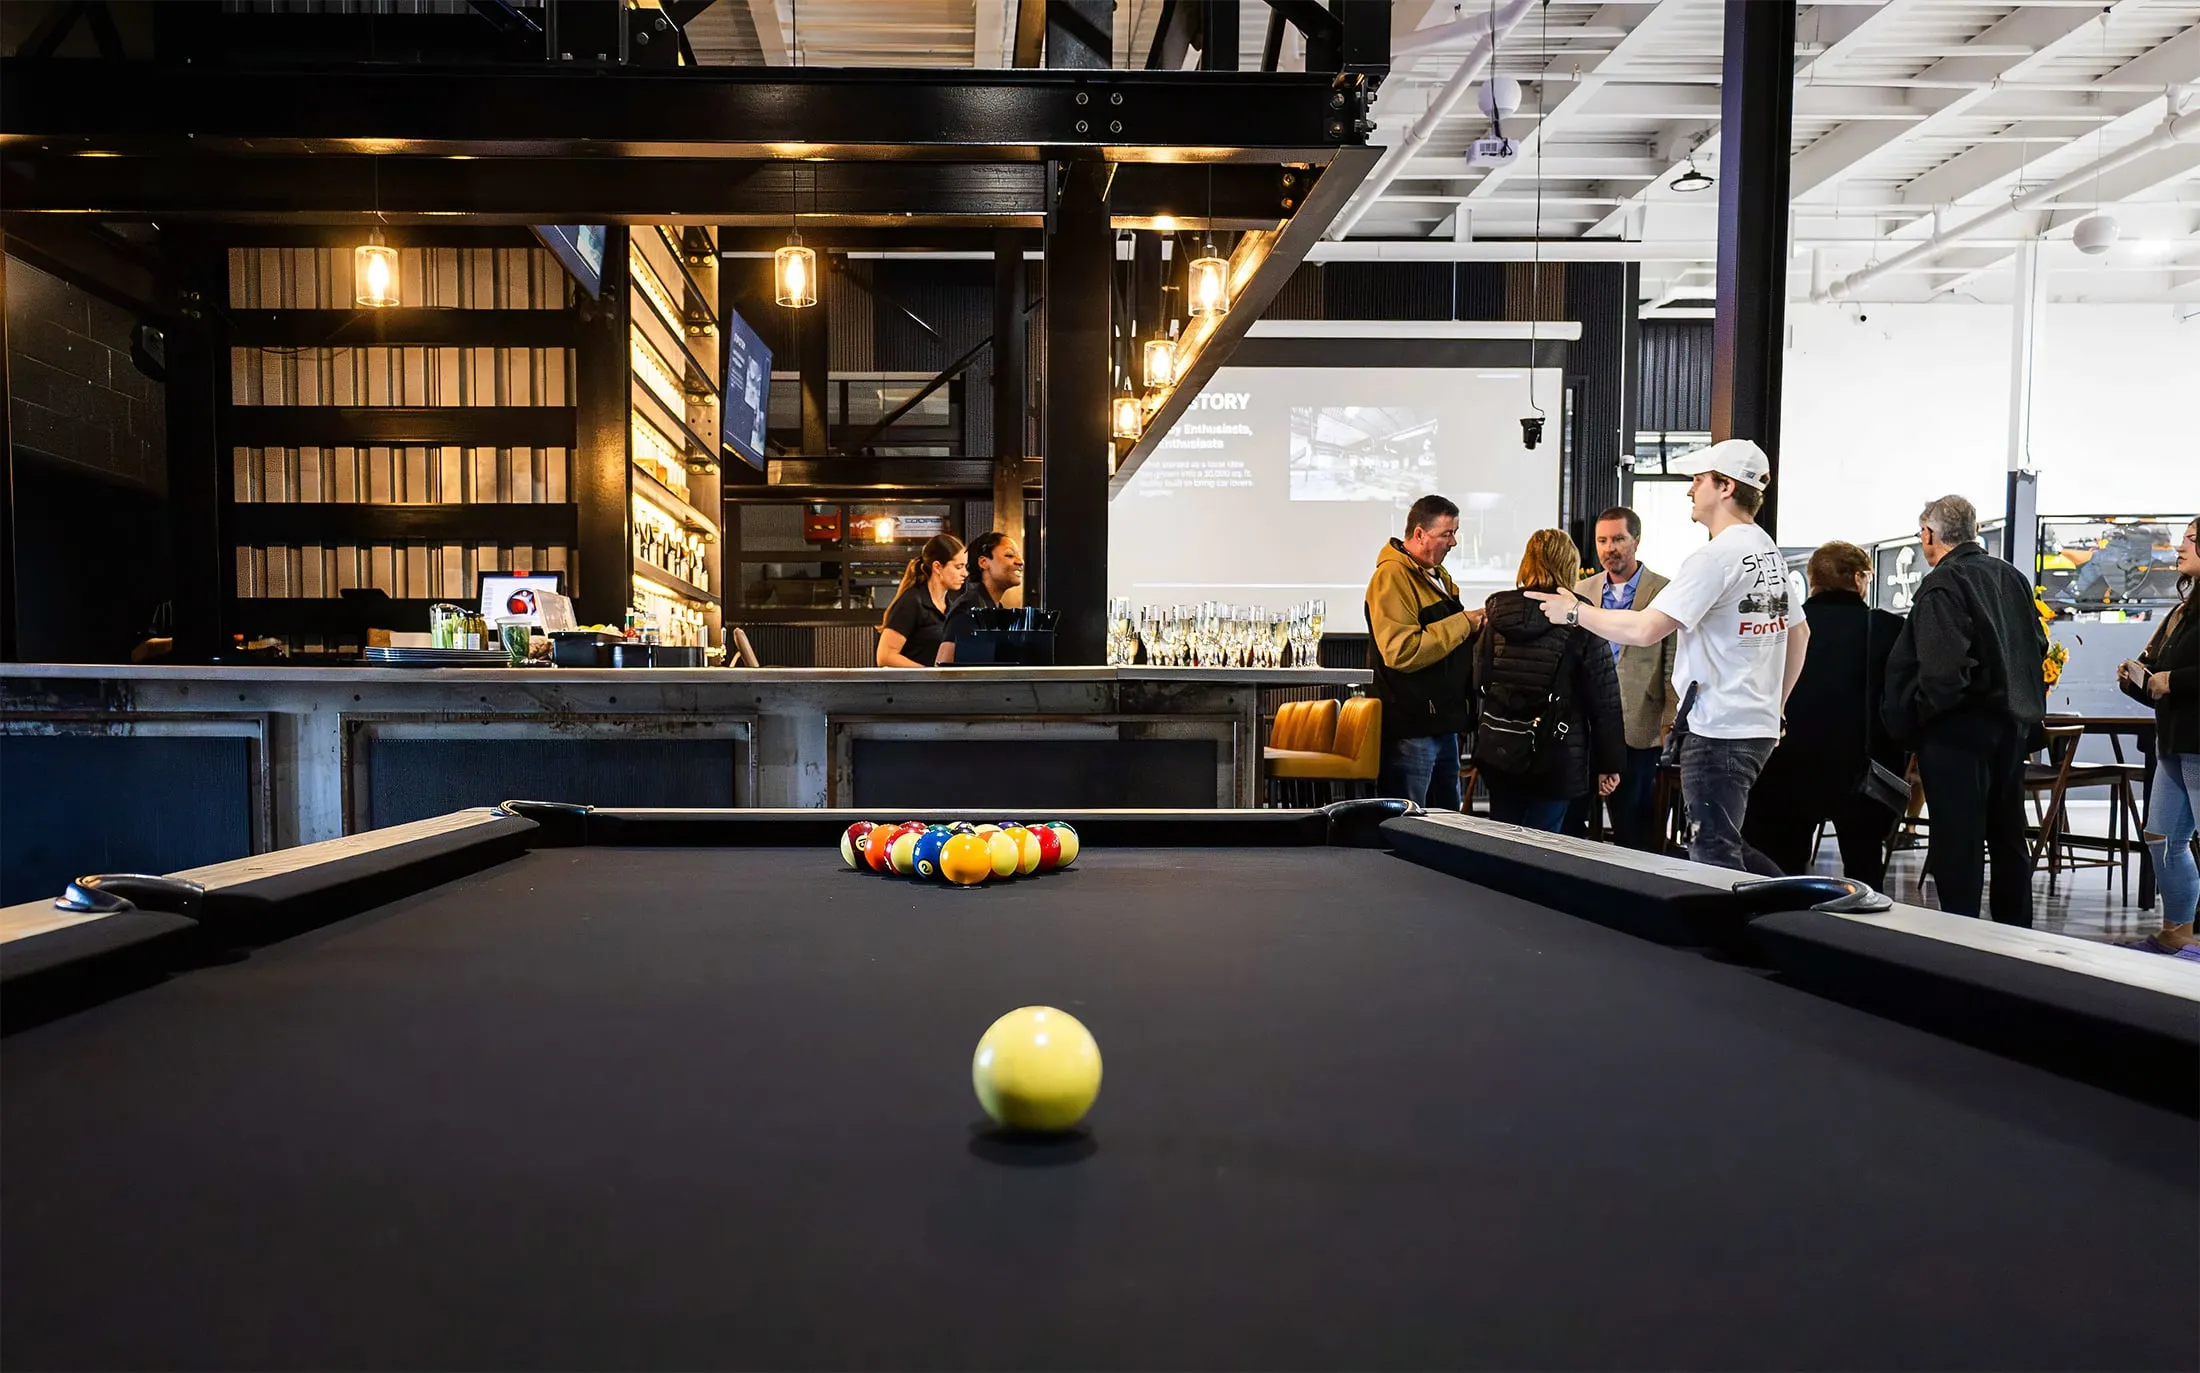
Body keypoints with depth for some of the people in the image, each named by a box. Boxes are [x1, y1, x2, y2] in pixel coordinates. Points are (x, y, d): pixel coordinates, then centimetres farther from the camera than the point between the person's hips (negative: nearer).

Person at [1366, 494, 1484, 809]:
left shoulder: (1437, 576, 17)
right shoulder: (1392, 576, -15)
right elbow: (1402, 652, -27)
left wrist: (1475, 628, 10)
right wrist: (1463, 623, -20)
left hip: (1442, 723, 10)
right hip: (1410, 727, -10)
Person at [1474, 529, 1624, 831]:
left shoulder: (1498, 615, 1)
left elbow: (1479, 684, 3)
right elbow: (1605, 700, -6)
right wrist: (1609, 763, 1)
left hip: (1498, 755, 4)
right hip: (1554, 759, -4)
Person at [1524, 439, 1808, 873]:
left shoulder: (1717, 556, -17)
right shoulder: (1771, 552, 14)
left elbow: (1643, 629, -22)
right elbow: (1799, 633, 24)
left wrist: (1574, 611, -8)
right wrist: (1775, 705, 29)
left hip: (1718, 731, -10)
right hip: (1759, 726, 10)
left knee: (1714, 857, -3)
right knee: (1723, 846, 20)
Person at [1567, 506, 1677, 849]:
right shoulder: (1582, 592, 10)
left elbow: (1674, 665, -3)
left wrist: (1671, 724, -9)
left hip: (1637, 728, -4)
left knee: (1633, 831, 5)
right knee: (1568, 823, 6)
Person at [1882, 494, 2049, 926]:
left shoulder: (1942, 585, -16)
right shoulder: (2012, 577, 9)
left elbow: (1943, 669, -25)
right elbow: (2039, 648, 15)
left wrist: (1914, 716, -11)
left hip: (1957, 729, -9)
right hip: (2013, 725, 9)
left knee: (1957, 843, -3)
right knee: (2008, 838, 19)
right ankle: (2016, 937, 30)